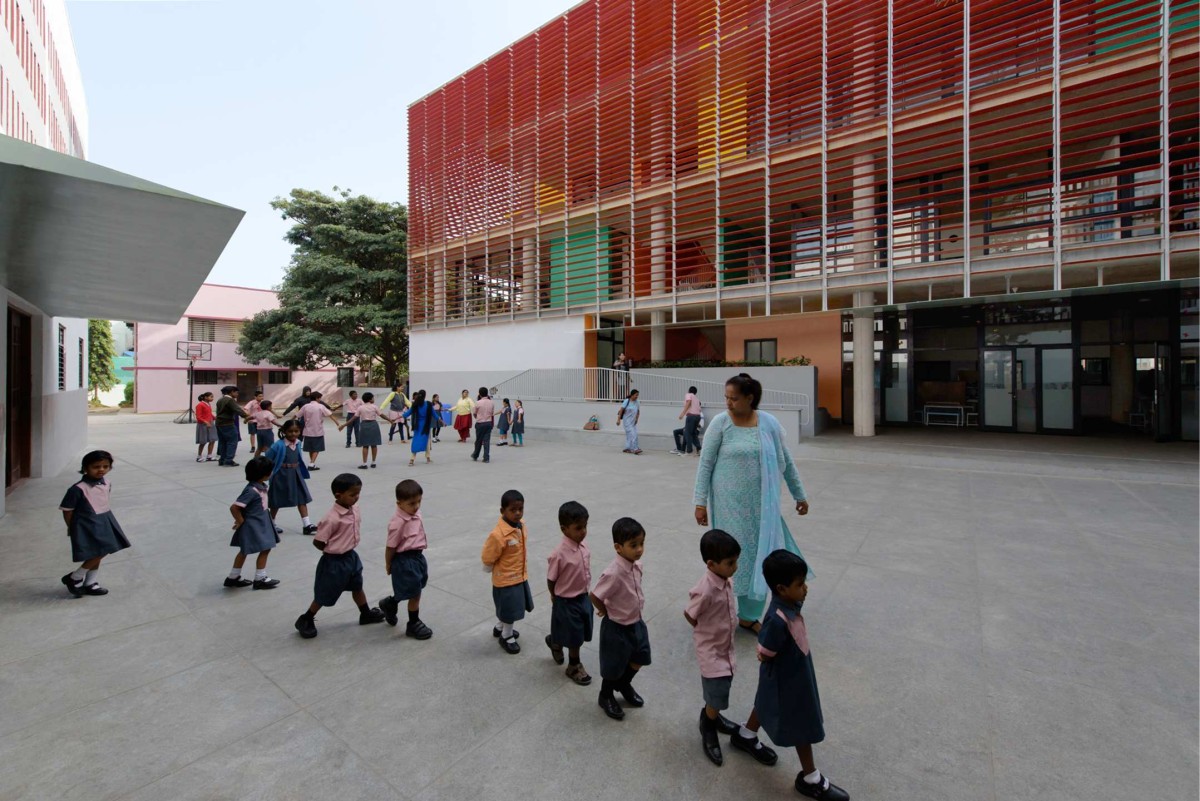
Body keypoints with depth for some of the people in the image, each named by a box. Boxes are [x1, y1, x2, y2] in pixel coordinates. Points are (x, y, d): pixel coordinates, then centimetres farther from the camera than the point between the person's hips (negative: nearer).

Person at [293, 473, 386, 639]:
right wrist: (332, 551, -6)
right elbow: (317, 542, -21)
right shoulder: (332, 518, -29)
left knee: (357, 587, 24)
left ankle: (366, 614, 41)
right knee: (325, 595, 11)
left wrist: (347, 549, 6)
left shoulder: (355, 510, -5)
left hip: (351, 556, 8)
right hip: (335, 561, -7)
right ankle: (305, 620, 34)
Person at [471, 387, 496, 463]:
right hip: (488, 423, 2)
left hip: (480, 423, -2)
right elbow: (493, 415, 6)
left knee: (478, 440, 11)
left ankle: (475, 456, 28)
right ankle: (486, 458, 2)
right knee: (487, 441, 4)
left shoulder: (478, 403, -9)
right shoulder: (491, 403, 1)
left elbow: (475, 414, 5)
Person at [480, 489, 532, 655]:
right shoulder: (498, 535, -31)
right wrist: (498, 571, -4)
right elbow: (487, 559, -20)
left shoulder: (521, 526, -6)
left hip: (521, 576, 7)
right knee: (509, 610, 11)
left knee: (510, 609, 25)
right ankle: (506, 637, 37)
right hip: (506, 580, -7)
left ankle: (499, 628, 50)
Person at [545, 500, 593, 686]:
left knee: (580, 634, 23)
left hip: (584, 597, 7)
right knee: (574, 637, 12)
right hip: (567, 602, -7)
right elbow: (551, 580, -15)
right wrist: (558, 597, -1)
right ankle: (574, 667, 38)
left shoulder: (583, 547, -7)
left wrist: (585, 593, 12)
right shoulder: (559, 554, -29)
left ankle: (555, 642, 50)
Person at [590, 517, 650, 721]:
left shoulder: (637, 566, -10)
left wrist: (635, 613, 8)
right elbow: (594, 597, -27)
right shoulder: (613, 573, -35)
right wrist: (607, 612, -10)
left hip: (636, 622, 7)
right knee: (613, 668, 15)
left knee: (639, 660, 24)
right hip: (617, 627, -7)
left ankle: (624, 685, 52)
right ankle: (606, 697, 43)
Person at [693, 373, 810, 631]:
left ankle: (749, 616, 27)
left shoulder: (769, 423, -2)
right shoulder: (720, 423, -9)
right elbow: (705, 463, -6)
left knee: (760, 555, 9)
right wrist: (700, 501, -7)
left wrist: (800, 495, 14)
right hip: (729, 503, -3)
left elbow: (786, 461, 9)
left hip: (761, 503, 3)